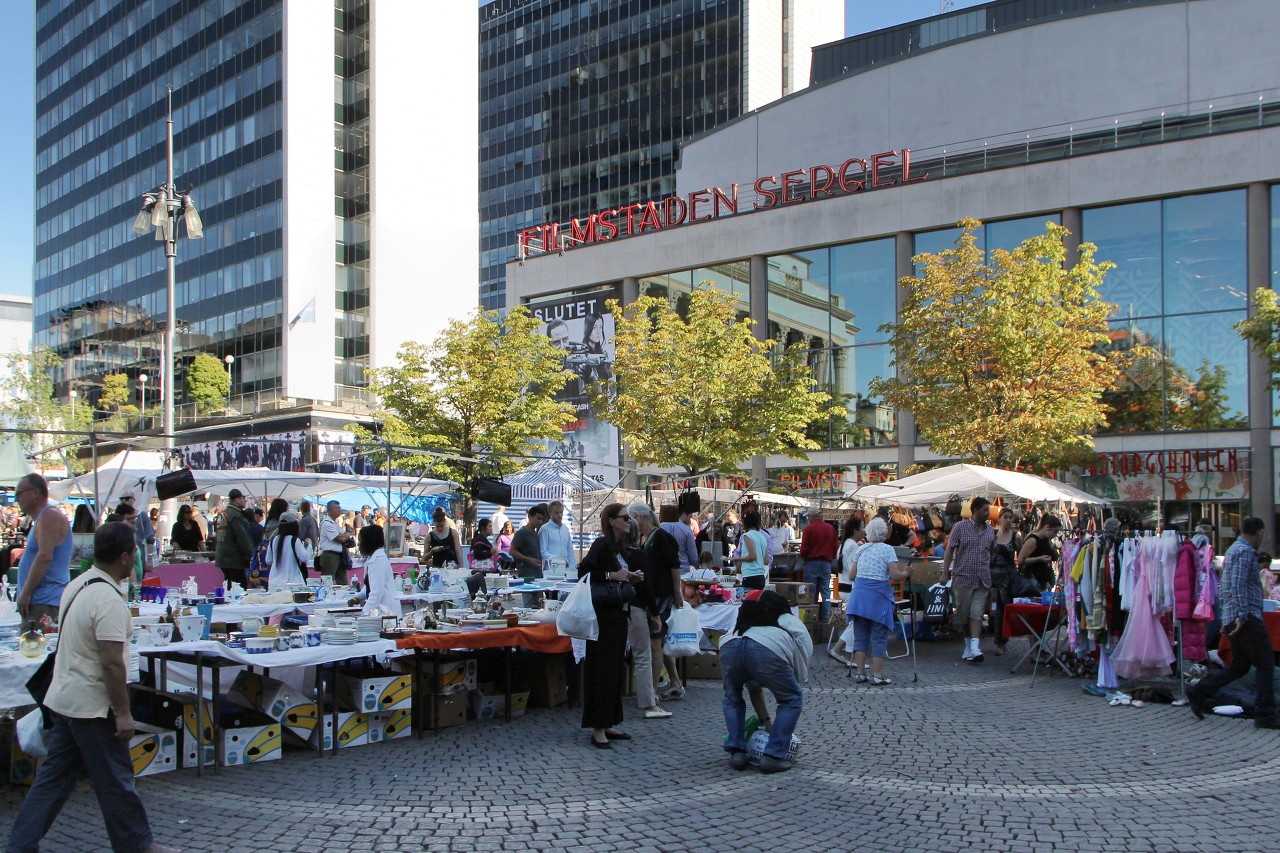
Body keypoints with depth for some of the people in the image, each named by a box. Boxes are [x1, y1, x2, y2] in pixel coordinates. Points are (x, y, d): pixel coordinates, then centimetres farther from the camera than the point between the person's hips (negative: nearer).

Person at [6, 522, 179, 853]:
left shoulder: (76, 586, 7)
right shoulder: (109, 600, -23)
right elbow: (112, 663, -26)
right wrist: (123, 712, -19)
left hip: (63, 699, 9)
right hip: (93, 706, -9)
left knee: (53, 776, 15)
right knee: (115, 780, 4)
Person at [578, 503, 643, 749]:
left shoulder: (619, 547, 15)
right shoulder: (602, 545, -13)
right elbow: (583, 572, -22)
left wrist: (632, 578, 6)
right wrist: (612, 575, -24)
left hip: (618, 614, 10)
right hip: (603, 615, -9)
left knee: (616, 668, 12)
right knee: (602, 670, -6)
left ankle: (609, 724, 20)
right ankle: (598, 729, -1)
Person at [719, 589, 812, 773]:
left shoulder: (740, 626, 45)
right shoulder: (796, 626, 35)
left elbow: (753, 687, 46)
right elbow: (801, 675, 32)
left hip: (729, 647, 4)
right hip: (768, 651, -4)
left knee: (732, 698, 34)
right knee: (792, 699, 22)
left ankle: (736, 751, 22)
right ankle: (773, 756, 14)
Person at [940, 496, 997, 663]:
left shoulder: (990, 531, 10)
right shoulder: (960, 527, -2)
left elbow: (991, 554, 17)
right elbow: (949, 550, -1)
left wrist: (991, 577, 15)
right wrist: (945, 573, -6)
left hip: (982, 580, 2)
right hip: (964, 577, -2)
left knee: (977, 613, -7)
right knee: (964, 613, 5)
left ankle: (974, 648, -14)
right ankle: (969, 645, 20)